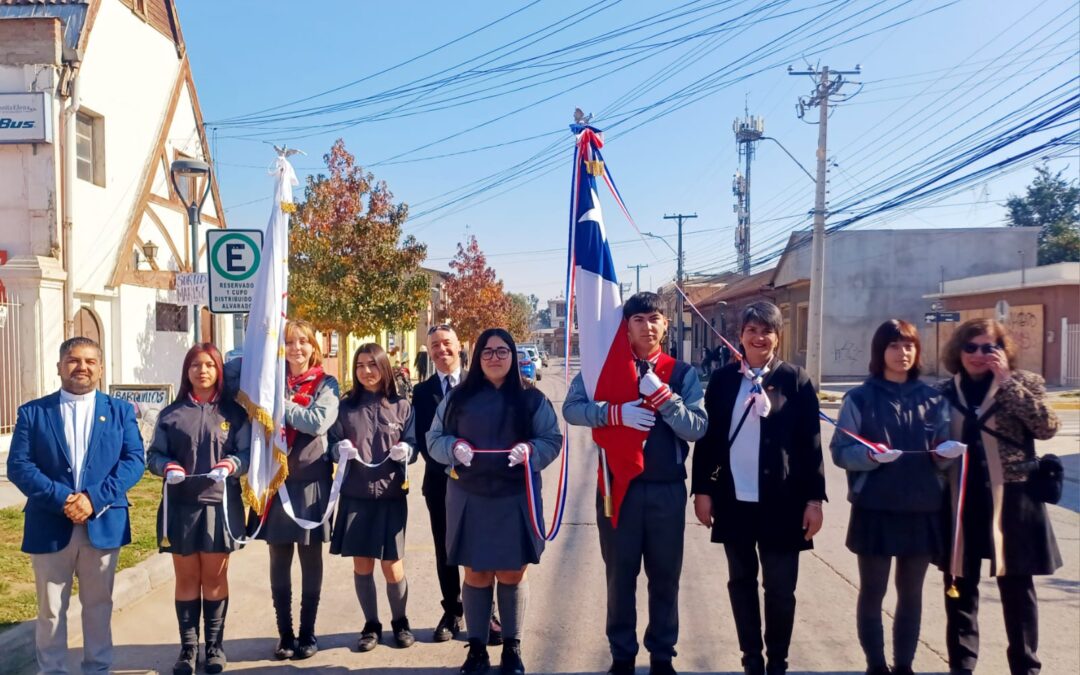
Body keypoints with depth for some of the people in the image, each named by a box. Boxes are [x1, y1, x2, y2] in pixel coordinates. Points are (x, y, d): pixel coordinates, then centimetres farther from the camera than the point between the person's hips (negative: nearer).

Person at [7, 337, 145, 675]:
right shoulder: (32, 412, 3)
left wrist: (95, 497, -17)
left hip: (103, 523, 1)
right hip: (50, 527, -1)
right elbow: (18, 466, -5)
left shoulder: (121, 411, 5)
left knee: (98, 606, 12)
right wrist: (61, 498, -19)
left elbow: (134, 460, -4)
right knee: (50, 611, 9)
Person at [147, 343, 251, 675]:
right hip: (180, 505, 1)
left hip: (220, 504, -1)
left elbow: (247, 453, 0)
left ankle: (214, 645, 19)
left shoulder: (234, 413, 4)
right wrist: (167, 467, -17)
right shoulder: (171, 414, 6)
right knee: (186, 578, 8)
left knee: (215, 577, 8)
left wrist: (231, 464, -21)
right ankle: (188, 648, 17)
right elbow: (154, 454, 5)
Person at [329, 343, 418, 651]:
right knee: (362, 565, 8)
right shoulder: (346, 406, 6)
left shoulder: (401, 406, 3)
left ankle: (400, 621, 26)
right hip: (355, 495, 1)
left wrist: (406, 450, -19)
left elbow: (413, 445, 3)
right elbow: (332, 443, 5)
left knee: (392, 567, 2)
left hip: (391, 495, -1)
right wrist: (340, 448, -17)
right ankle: (371, 625, 25)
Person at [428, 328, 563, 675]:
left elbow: (552, 439, 2)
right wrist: (454, 447, -15)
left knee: (512, 574, 8)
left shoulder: (531, 399, 3)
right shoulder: (458, 397, 5)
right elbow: (434, 438, 6)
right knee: (476, 574, 9)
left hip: (515, 498, 0)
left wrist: (530, 450, -18)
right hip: (469, 498, 1)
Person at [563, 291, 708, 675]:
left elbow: (697, 429, -8)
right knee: (620, 575, 10)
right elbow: (571, 408, -7)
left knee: (665, 576, 11)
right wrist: (615, 413, -21)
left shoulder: (682, 373, 1)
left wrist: (661, 395, -20)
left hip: (667, 489, 0)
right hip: (618, 486, 0)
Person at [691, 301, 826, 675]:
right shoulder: (723, 379, 3)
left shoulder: (795, 379, -2)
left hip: (781, 501, -2)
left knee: (780, 588, 7)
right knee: (741, 582, 13)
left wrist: (814, 497, -7)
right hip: (734, 499, 2)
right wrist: (702, 489, 0)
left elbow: (810, 442, -3)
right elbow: (708, 437, 4)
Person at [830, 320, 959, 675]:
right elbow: (840, 451, -5)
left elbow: (942, 455, 9)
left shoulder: (933, 399, 8)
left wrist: (947, 452, -13)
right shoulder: (860, 398, -1)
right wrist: (869, 456, -23)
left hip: (922, 509, 3)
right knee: (872, 591, 6)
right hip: (874, 508, -3)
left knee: (911, 592, 11)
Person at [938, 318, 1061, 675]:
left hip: (1009, 501, -2)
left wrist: (1007, 380, -19)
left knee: (1016, 588, 7)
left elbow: (1047, 427, -18)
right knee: (959, 587, 9)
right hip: (960, 501, 3)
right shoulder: (946, 391, 7)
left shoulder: (1024, 383, -1)